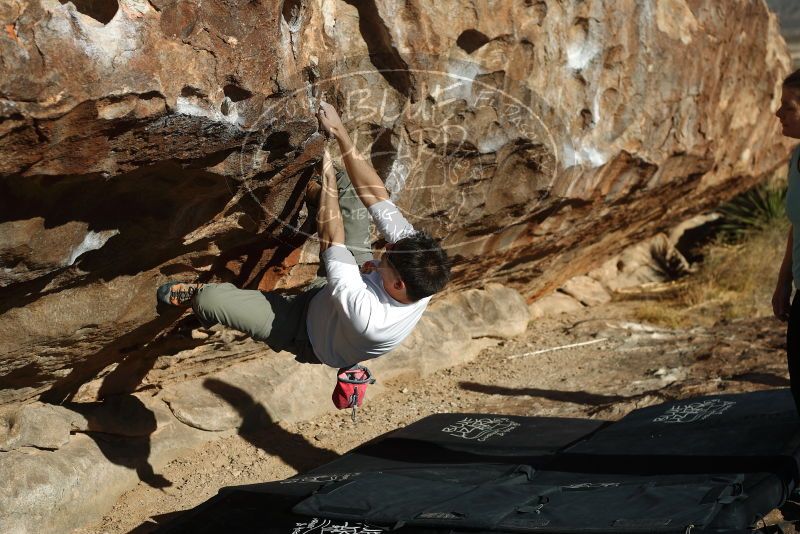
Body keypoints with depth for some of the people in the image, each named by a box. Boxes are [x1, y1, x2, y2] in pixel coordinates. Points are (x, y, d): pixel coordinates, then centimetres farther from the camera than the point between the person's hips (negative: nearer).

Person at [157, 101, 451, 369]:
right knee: (347, 182, 2)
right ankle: (319, 196, 38)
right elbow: (376, 196, -27)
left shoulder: (370, 319, -49)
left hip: (312, 335, -5)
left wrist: (328, 178, -27)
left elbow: (331, 244, -37)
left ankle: (194, 297, 25)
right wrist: (339, 132, -27)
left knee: (210, 299, -13)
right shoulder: (419, 257, -33)